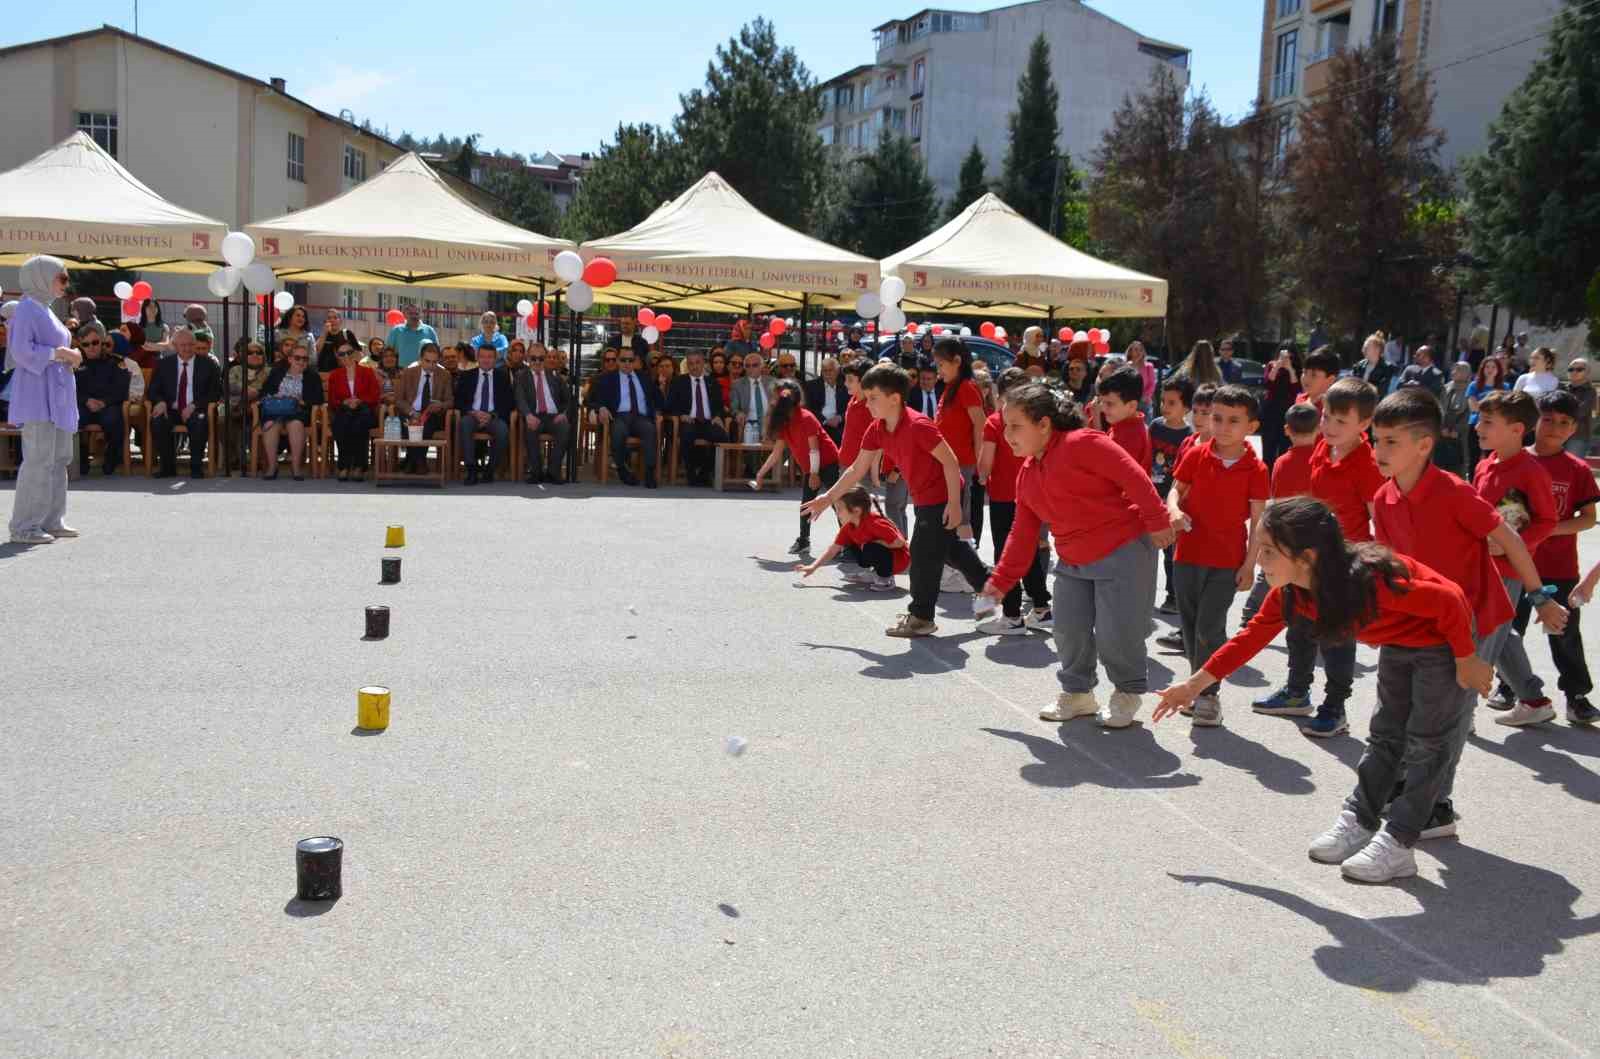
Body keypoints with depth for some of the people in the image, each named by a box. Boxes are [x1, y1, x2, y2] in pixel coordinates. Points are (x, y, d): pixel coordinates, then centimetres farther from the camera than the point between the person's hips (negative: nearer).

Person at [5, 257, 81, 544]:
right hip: (38, 394, -10)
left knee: (58, 458, 10)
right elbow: (22, 350, -19)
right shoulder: (27, 308, -9)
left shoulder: (44, 309, 18)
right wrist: (60, 353, -16)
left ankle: (50, 520, 16)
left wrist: (68, 355, 8)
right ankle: (24, 527, -5)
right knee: (39, 460, -10)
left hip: (56, 395, 10)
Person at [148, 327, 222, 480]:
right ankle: (168, 466, -15)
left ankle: (196, 467, -19)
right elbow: (153, 390, 13)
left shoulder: (208, 364, 7)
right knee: (157, 421, -30)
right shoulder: (164, 364, 13)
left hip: (195, 411, -2)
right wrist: (160, 401, -12)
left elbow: (215, 392, 1)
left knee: (200, 421, -36)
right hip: (171, 410, 2)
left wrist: (194, 406, -14)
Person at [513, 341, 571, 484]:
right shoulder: (520, 376, 12)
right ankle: (536, 472, -22)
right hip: (534, 417, -1)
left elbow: (567, 399, 16)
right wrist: (528, 415, -27)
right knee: (530, 429, -35)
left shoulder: (554, 375, 19)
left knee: (566, 428, -31)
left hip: (554, 417, 1)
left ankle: (553, 472, -25)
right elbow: (520, 399, -6)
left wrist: (564, 413, -6)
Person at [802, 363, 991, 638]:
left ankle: (921, 618, 8)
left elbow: (950, 462, -24)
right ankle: (986, 584, 41)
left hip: (942, 496, -9)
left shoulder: (918, 425, -28)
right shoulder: (877, 429, -3)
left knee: (923, 554, -5)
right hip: (924, 497, 9)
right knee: (949, 547, 23)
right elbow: (857, 469, 5)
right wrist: (828, 498, 4)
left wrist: (954, 504, -25)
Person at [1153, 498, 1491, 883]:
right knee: (1386, 735, 15)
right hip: (1397, 645, 8)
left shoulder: (1366, 580, -41)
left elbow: (1448, 601, -32)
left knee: (1427, 742, -1)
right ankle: (1358, 821, 23)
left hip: (1442, 640, -7)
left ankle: (1397, 844, 2)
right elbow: (1251, 637, -8)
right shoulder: (1289, 592, -17)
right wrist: (1193, 685, -8)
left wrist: (1466, 661, -20)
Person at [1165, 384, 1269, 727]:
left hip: (1227, 561, -3)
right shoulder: (1196, 456, 0)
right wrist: (1175, 511, -16)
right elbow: (1176, 490, 7)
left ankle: (1208, 693, 8)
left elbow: (1257, 520, -4)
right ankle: (1199, 684, 27)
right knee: (1189, 625, 11)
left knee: (1210, 627, -6)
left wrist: (1249, 564, -6)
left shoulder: (1255, 469, -7)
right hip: (1188, 554, 3)